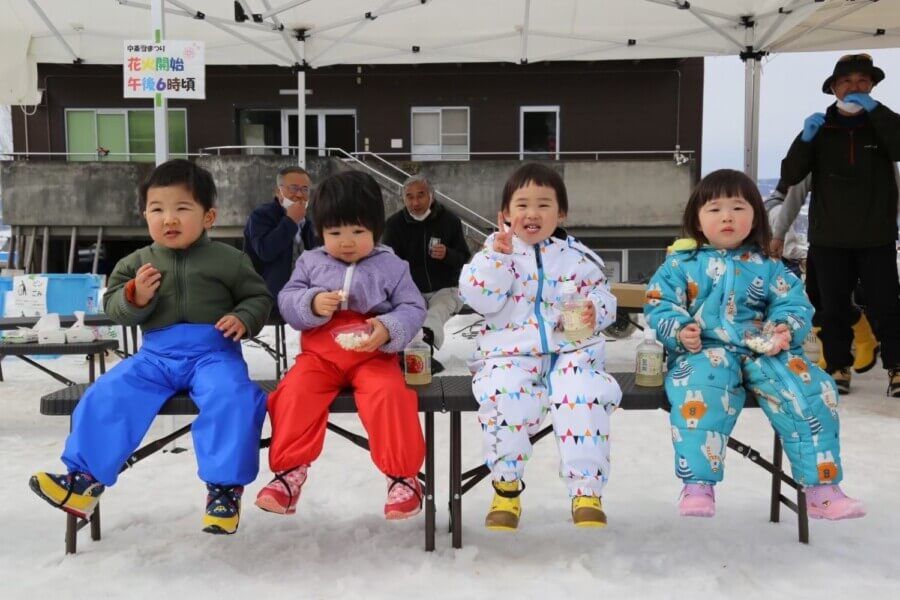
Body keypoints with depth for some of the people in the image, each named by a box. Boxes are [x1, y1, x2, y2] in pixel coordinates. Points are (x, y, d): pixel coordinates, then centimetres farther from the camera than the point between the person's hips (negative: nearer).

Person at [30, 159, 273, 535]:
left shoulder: (229, 260, 1)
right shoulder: (136, 264, 9)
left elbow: (258, 296, 8)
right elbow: (113, 308, 11)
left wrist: (243, 319, -13)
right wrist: (134, 298, -12)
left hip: (213, 352, -3)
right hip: (156, 354, 4)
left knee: (231, 397, -32)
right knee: (106, 394, -16)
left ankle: (225, 484, -18)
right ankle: (86, 478, -3)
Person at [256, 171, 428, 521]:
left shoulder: (391, 267, 4)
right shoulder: (310, 262, 10)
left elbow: (413, 310, 1)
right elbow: (287, 302, 6)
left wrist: (388, 330, -20)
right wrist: (312, 304, -18)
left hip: (373, 356, -2)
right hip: (320, 354, 2)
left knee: (389, 394, -29)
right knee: (295, 392, -25)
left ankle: (403, 475, -14)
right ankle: (289, 471, -10)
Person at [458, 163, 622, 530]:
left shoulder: (577, 256, 12)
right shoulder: (495, 252, 8)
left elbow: (603, 298, 12)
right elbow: (480, 299, -5)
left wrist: (594, 313, -12)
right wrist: (497, 256, -16)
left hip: (570, 351, 1)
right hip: (511, 352, -1)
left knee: (584, 394, -29)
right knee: (503, 394, -32)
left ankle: (587, 490, -14)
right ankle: (506, 487, -11)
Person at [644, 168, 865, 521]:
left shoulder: (767, 267, 16)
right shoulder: (681, 263, 10)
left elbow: (794, 304, 11)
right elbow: (659, 306, 4)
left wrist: (786, 330, -11)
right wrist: (680, 332, -16)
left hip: (762, 352, 3)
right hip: (703, 350, -3)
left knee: (813, 390, -19)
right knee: (702, 385, -37)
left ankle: (821, 488, -6)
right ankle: (697, 484, -28)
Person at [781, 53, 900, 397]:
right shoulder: (819, 129, 8)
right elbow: (789, 177, -1)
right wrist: (805, 139, -16)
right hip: (829, 240, 1)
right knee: (834, 309, 6)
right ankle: (839, 368, 16)